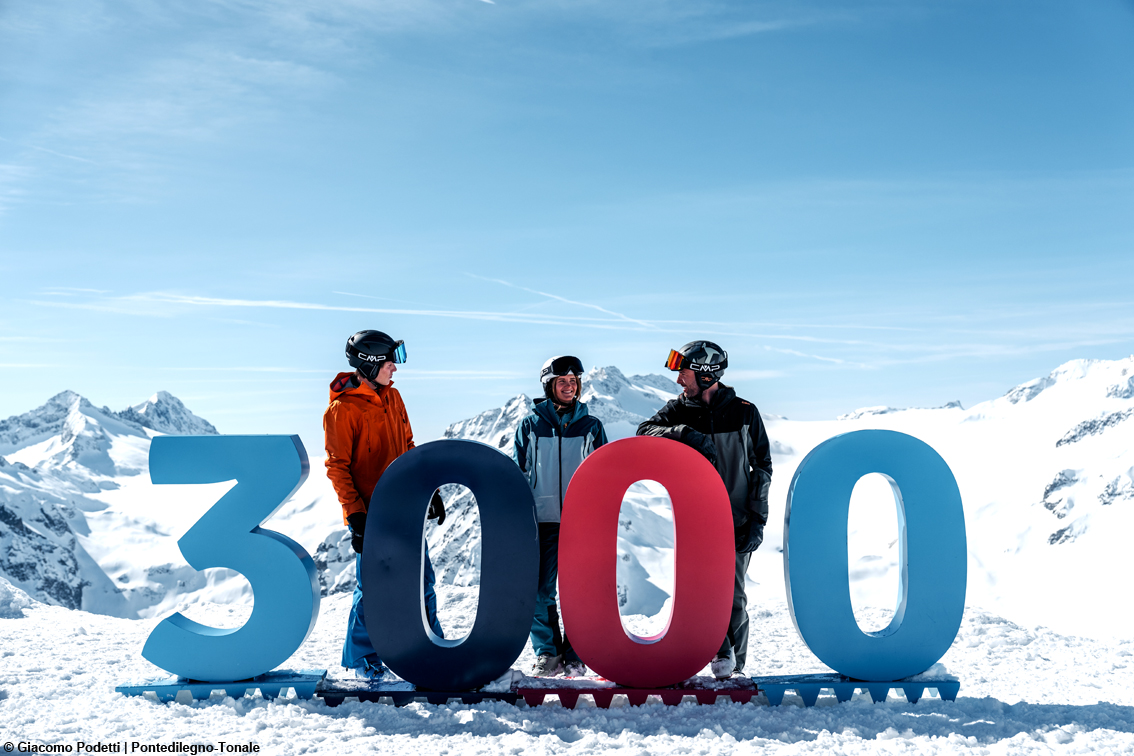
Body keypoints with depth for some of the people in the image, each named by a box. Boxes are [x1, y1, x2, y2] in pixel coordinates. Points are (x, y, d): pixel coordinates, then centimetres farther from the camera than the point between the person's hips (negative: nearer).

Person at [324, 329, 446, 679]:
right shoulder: (343, 408, -11)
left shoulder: (392, 397, 11)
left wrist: (429, 490, 15)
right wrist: (355, 515, -16)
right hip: (371, 515, -7)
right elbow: (337, 467, -12)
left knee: (422, 581, 11)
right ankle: (362, 657, 18)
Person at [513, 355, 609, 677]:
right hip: (542, 521, 0)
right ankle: (547, 653, 13)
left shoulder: (591, 426, 8)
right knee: (539, 592, -1)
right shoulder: (530, 425, 6)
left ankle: (575, 656, 14)